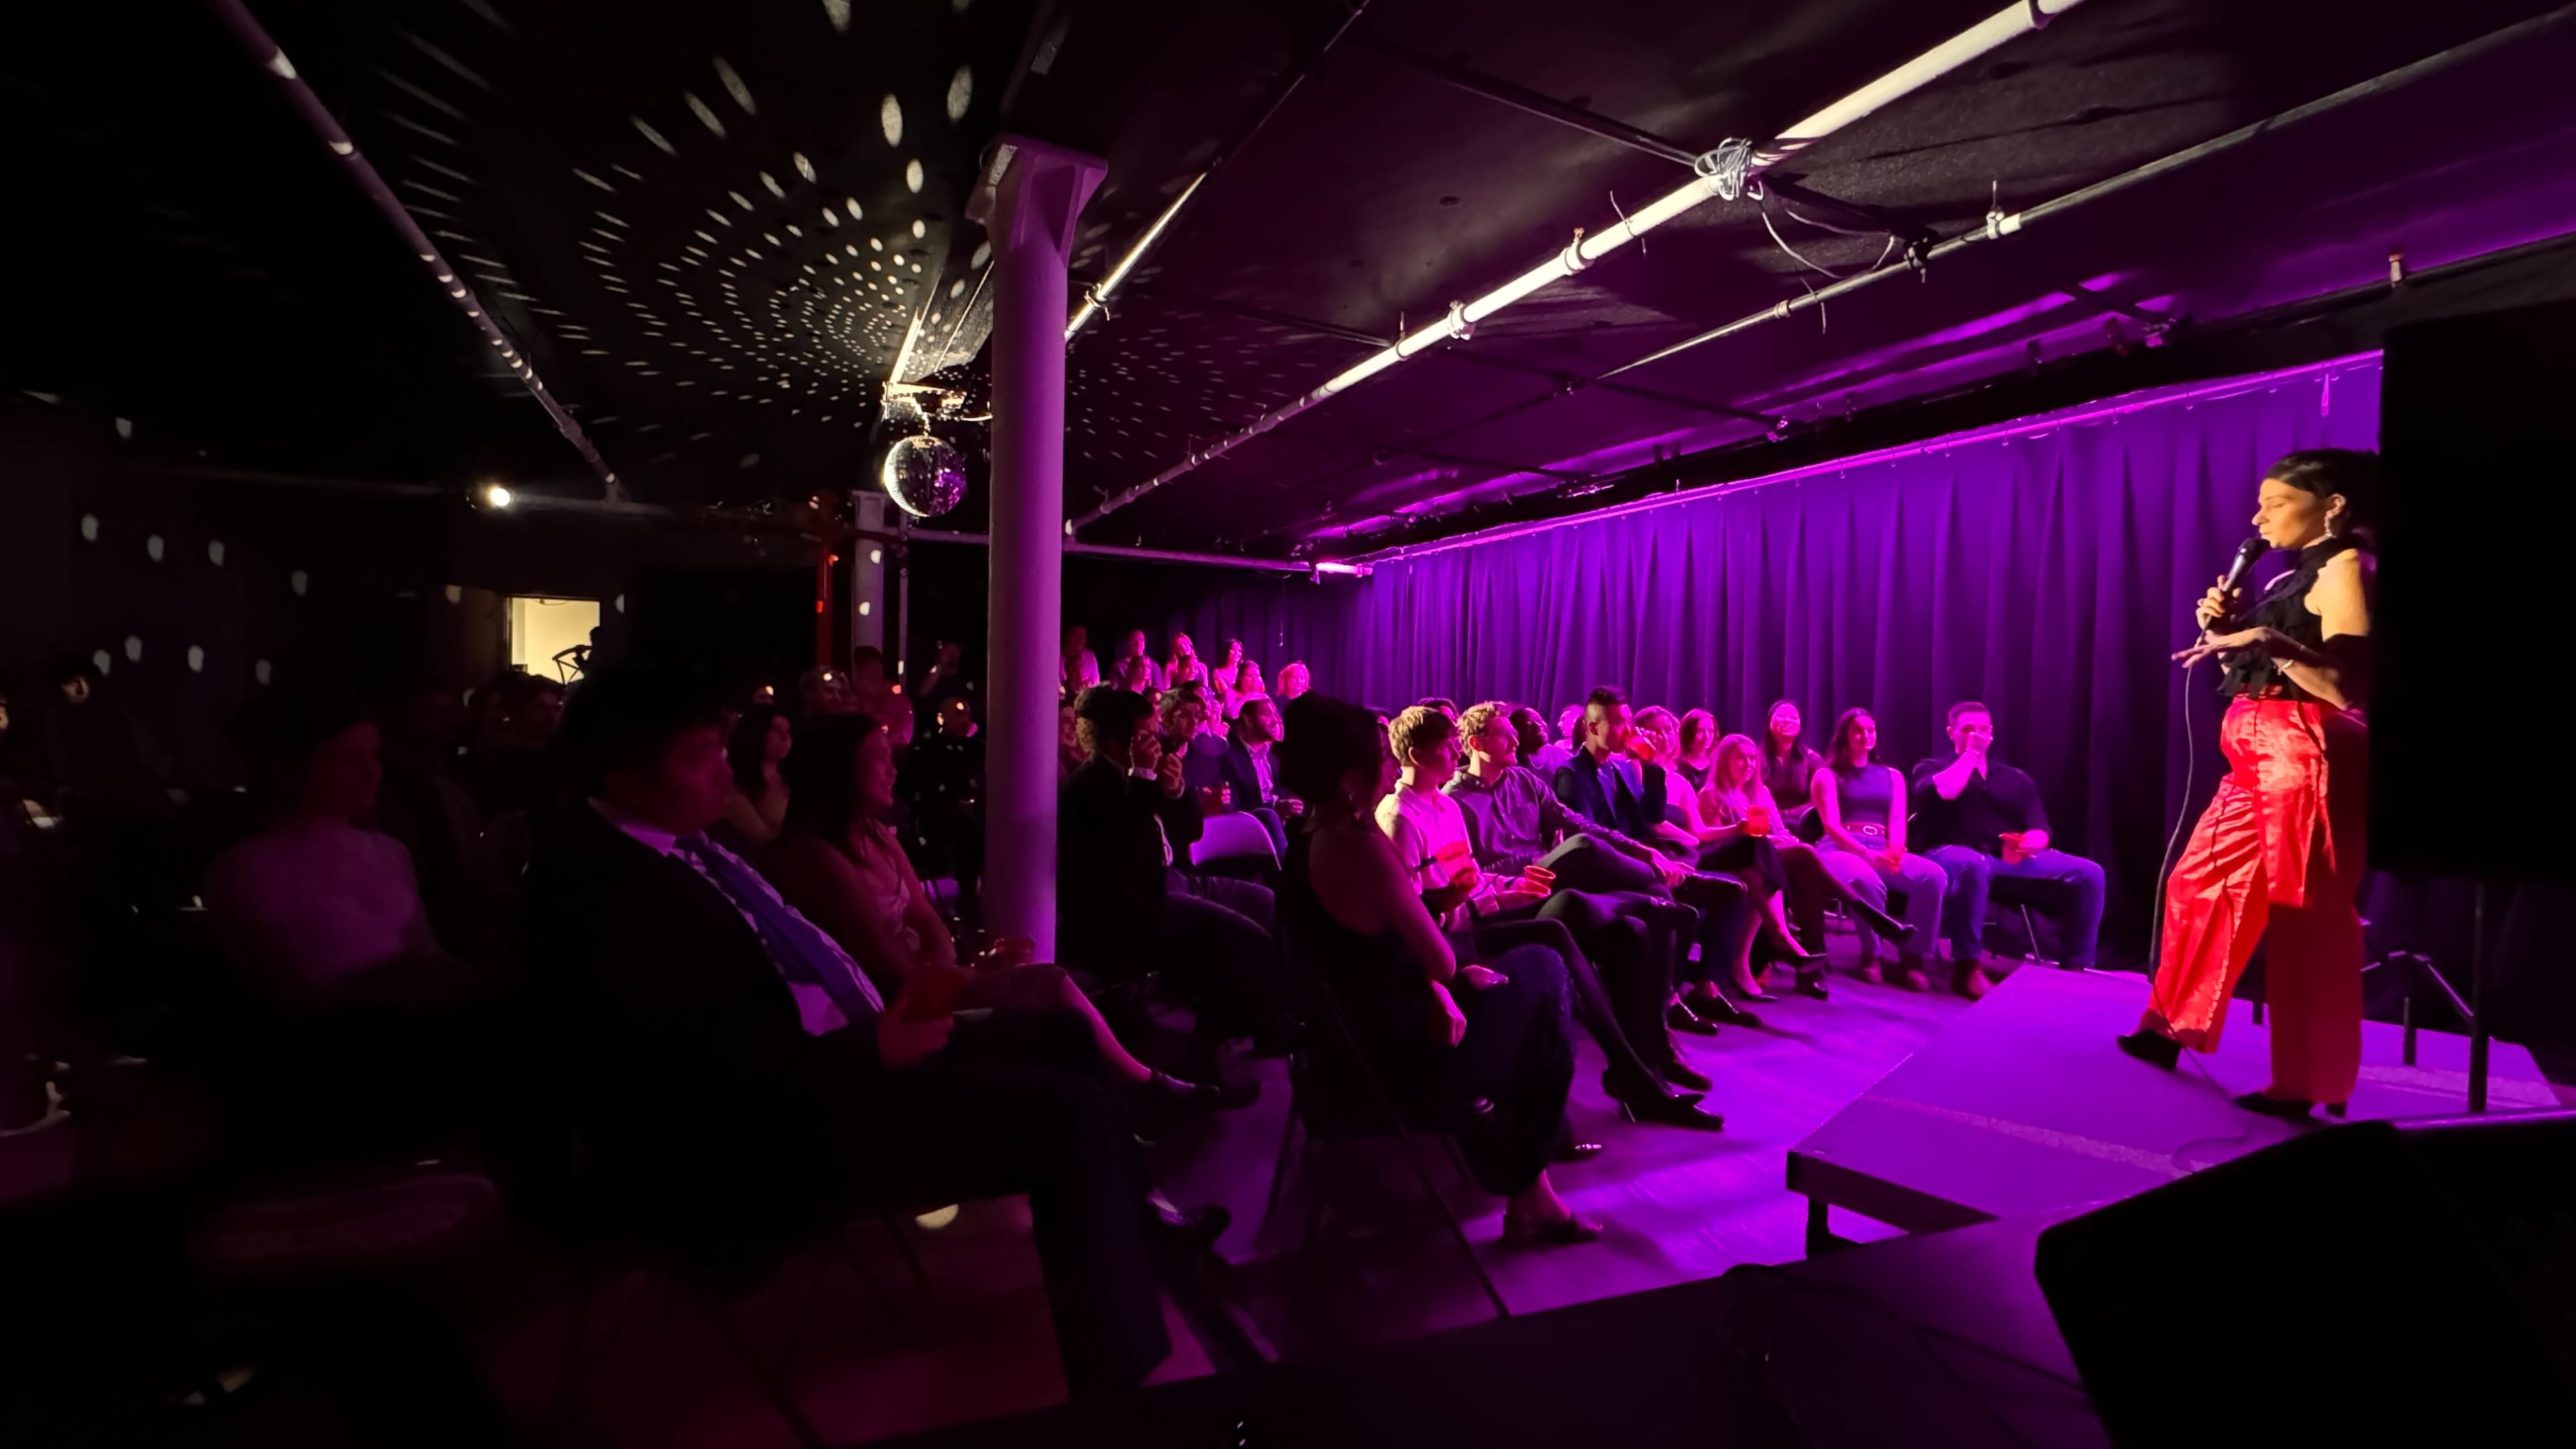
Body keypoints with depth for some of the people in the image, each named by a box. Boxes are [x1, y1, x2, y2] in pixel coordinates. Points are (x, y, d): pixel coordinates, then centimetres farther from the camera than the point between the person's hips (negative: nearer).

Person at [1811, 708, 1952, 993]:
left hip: (1882, 852, 4)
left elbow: (1897, 822, 10)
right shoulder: (1827, 775, 10)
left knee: (1934, 876, -27)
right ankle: (1871, 955, -17)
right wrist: (1868, 854, -20)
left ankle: (1911, 957, -18)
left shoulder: (1892, 776, 24)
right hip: (1839, 850, -4)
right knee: (1867, 882, -39)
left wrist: (1894, 851, -15)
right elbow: (1832, 826, -3)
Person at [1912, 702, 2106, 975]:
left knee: (2088, 873, -16)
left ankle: (2075, 968, -12)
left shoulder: (2017, 779, 24)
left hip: (2014, 861, 5)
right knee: (1971, 865, -42)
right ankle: (1968, 966, -34)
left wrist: (2033, 841, -13)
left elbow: (2040, 830, 12)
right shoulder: (1931, 768, 12)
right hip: (1951, 856, -5)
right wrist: (1970, 754, -1)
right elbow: (1940, 793, -14)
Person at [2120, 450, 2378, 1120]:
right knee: (2202, 884, 10)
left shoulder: (2347, 567, -7)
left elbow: (2354, 687, -17)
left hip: (2307, 759, -10)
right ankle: (2172, 1030, 19)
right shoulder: (2294, 579, 19)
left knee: (2303, 916, -5)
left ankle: (2310, 1084, 4)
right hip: (2258, 761, 10)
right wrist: (2225, 632, 5)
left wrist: (2266, 640, -27)